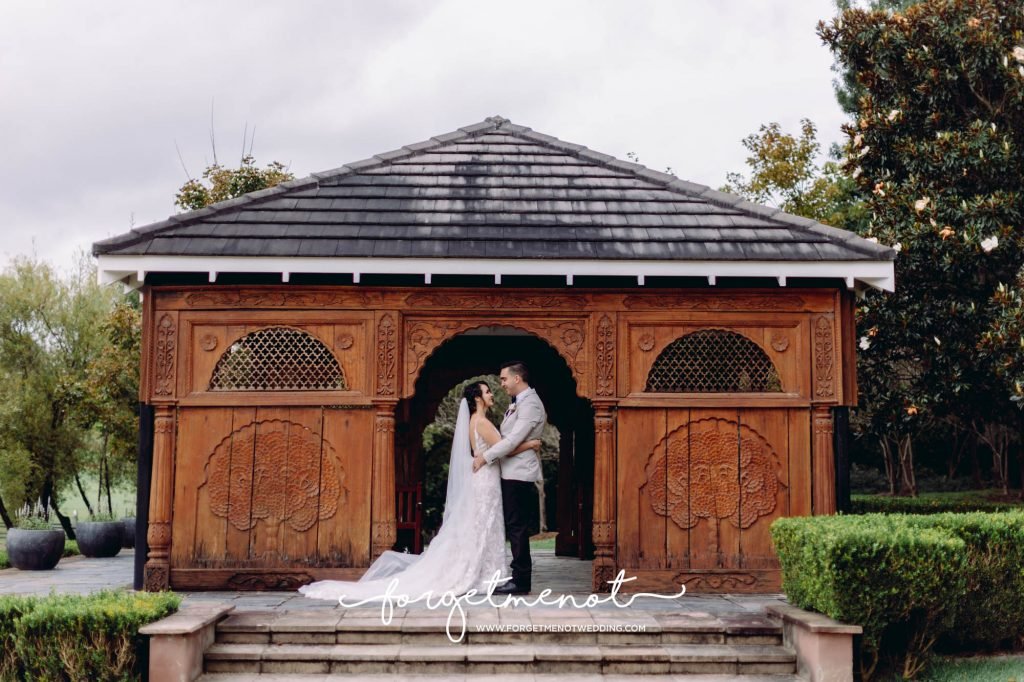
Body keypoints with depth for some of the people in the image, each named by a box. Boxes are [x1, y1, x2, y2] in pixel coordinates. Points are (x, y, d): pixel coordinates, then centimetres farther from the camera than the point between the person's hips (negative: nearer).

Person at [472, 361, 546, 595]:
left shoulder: (530, 404, -14)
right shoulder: (517, 403, 17)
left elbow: (513, 440, -19)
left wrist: (485, 457, -13)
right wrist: (487, 455, 8)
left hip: (520, 475, -10)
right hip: (511, 474, 10)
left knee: (517, 527, -6)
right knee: (514, 527, 11)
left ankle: (521, 581, -2)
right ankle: (519, 575, 17)